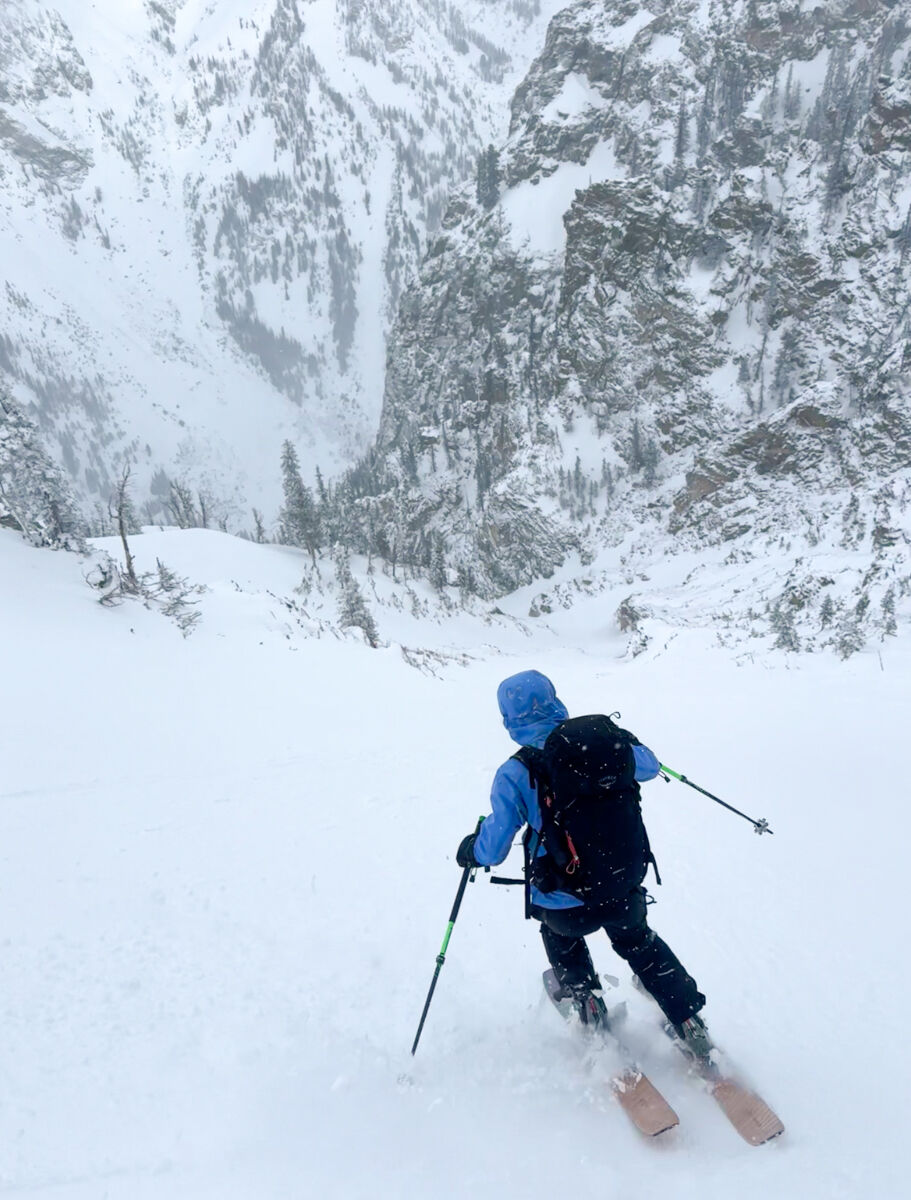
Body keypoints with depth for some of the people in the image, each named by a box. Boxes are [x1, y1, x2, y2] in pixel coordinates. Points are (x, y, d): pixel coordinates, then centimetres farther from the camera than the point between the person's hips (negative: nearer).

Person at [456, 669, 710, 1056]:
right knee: (638, 942, 34)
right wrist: (627, 741, 31)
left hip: (566, 904, -3)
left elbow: (492, 850, -14)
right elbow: (649, 767, 11)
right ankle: (691, 1027, 35)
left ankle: (587, 1000, 34)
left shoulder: (514, 773, -17)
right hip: (625, 890, 3)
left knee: (560, 937, 36)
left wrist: (471, 850, 9)